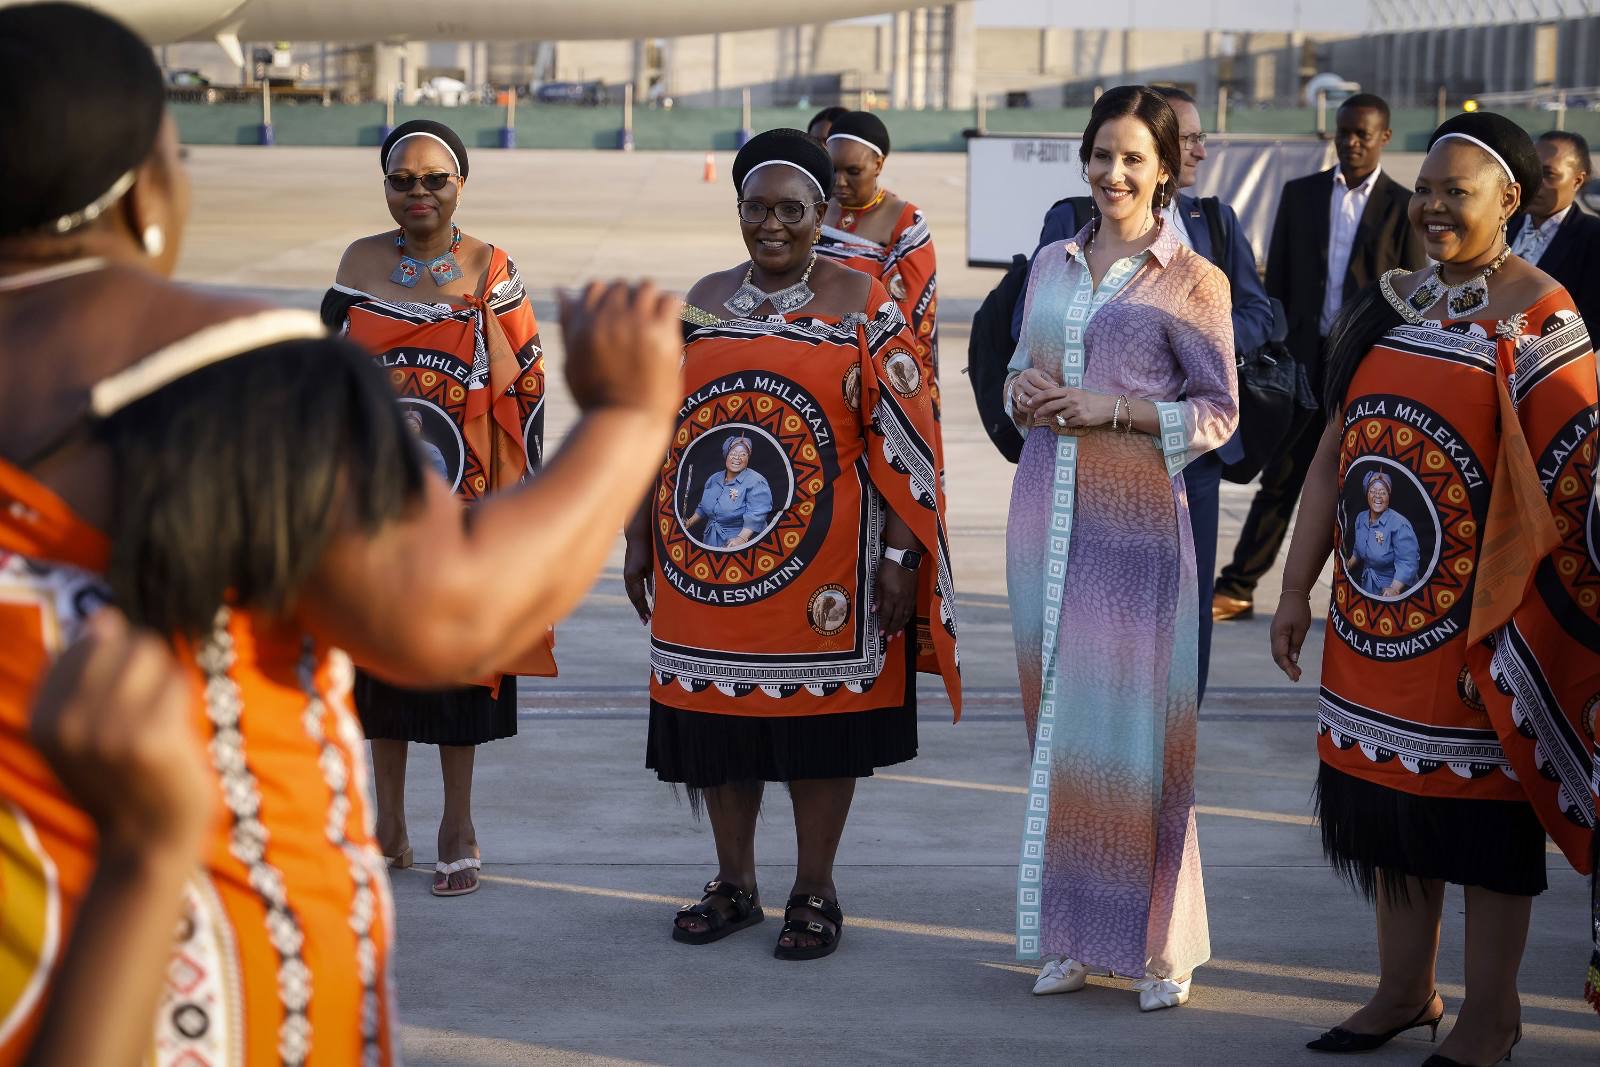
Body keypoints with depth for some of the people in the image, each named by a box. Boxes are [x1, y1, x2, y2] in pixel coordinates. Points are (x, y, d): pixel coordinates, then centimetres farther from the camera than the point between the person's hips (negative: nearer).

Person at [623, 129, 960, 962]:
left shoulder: (861, 303, -2)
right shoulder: (704, 302, 10)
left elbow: (900, 436, -5)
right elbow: (659, 426, 14)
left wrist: (900, 556, -11)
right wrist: (640, 540, 12)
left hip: (823, 555, -4)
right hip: (710, 559, 4)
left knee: (818, 715, 2)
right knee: (719, 709, 8)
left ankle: (815, 891, 15)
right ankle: (734, 884, 23)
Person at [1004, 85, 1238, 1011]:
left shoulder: (1193, 282, -3)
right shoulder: (1053, 265, 13)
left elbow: (1219, 413, -3)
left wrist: (1117, 408, -14)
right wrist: (1024, 392, -1)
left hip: (1136, 517, -5)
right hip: (1049, 509, 5)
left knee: (1134, 717, -5)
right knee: (1056, 713, 8)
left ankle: (1160, 942, 6)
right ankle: (1075, 933, 17)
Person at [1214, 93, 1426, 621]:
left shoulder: (1404, 208, 1)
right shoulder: (1299, 195, 7)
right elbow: (1277, 284, 9)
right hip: (1305, 362, 2)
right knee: (1279, 481, 4)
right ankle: (1236, 590, 8)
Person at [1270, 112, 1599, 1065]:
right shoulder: (1392, 302, 8)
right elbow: (1334, 455, 11)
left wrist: (1512, 611, -19)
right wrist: (1297, 588, 9)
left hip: (1475, 616, -6)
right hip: (1377, 609, 6)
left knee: (1481, 806, 5)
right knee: (1390, 800, 13)